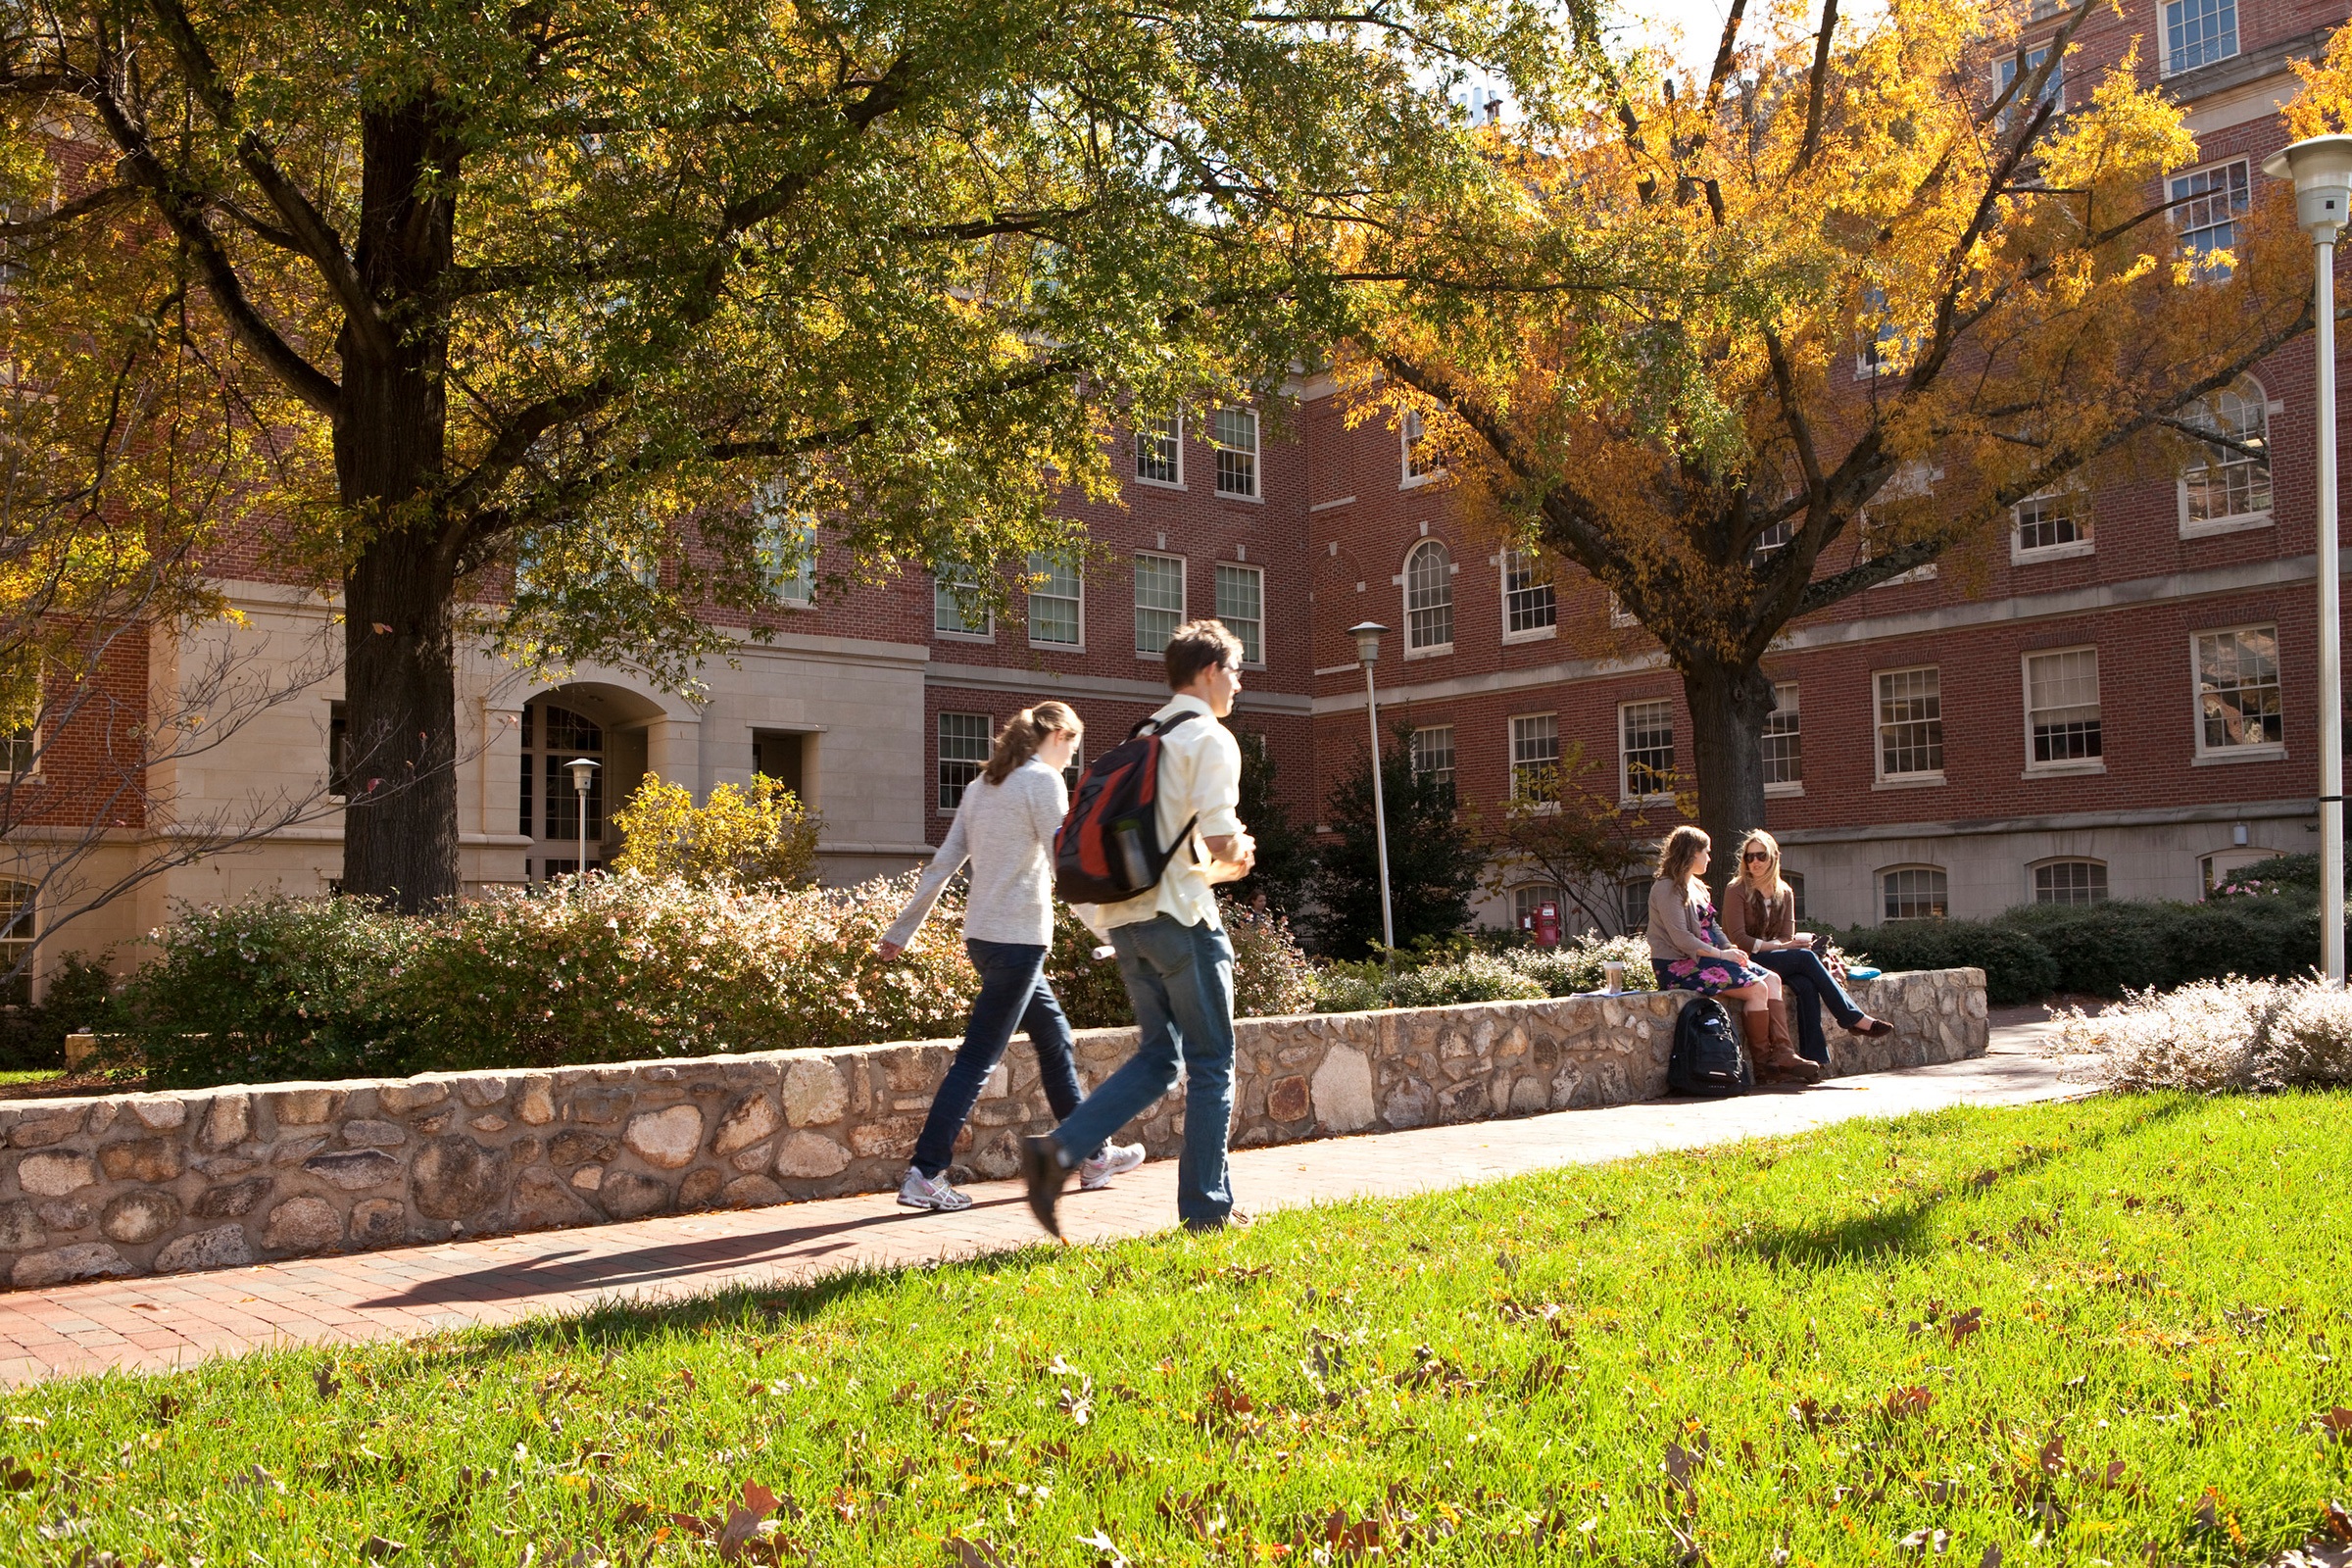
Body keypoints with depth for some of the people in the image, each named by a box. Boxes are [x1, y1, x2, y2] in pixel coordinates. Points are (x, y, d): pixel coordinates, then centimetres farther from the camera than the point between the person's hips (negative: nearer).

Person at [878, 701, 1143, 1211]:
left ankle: (1093, 1156, 27)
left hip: (982, 935, 9)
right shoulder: (1043, 781, -9)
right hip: (1017, 938, -9)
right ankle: (923, 1176, -6)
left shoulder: (983, 784, 15)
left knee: (1057, 1041, 18)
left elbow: (942, 864, 15)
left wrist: (903, 930, 17)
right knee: (978, 1059, -6)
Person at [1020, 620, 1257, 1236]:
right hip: (1181, 916, -8)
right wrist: (1236, 861, 7)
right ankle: (1206, 1208, 10)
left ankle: (1057, 1149, -3)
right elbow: (1222, 842, -17)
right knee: (1211, 1063, 5)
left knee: (1158, 1057, 13)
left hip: (1126, 916, 8)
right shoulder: (1211, 740, -7)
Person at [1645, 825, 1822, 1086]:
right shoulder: (1667, 889, -11)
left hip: (1704, 958, 10)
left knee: (1772, 979, -6)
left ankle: (1781, 1053, -15)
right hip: (1680, 966, -10)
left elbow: (1712, 928, 20)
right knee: (1756, 988, -20)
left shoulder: (1696, 886, 20)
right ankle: (1764, 1066, -11)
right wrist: (1720, 954, -17)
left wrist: (1732, 949, 1)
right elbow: (1681, 939, -19)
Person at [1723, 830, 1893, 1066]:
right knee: (1806, 956, -26)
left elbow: (1787, 938, 8)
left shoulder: (1784, 893, 12)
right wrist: (1779, 946, -17)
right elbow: (1738, 939, -12)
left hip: (1775, 958, 5)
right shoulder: (1737, 890, -5)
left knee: (1805, 985, -28)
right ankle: (1855, 1019, -21)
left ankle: (1813, 1056, -31)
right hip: (1745, 961, -5)